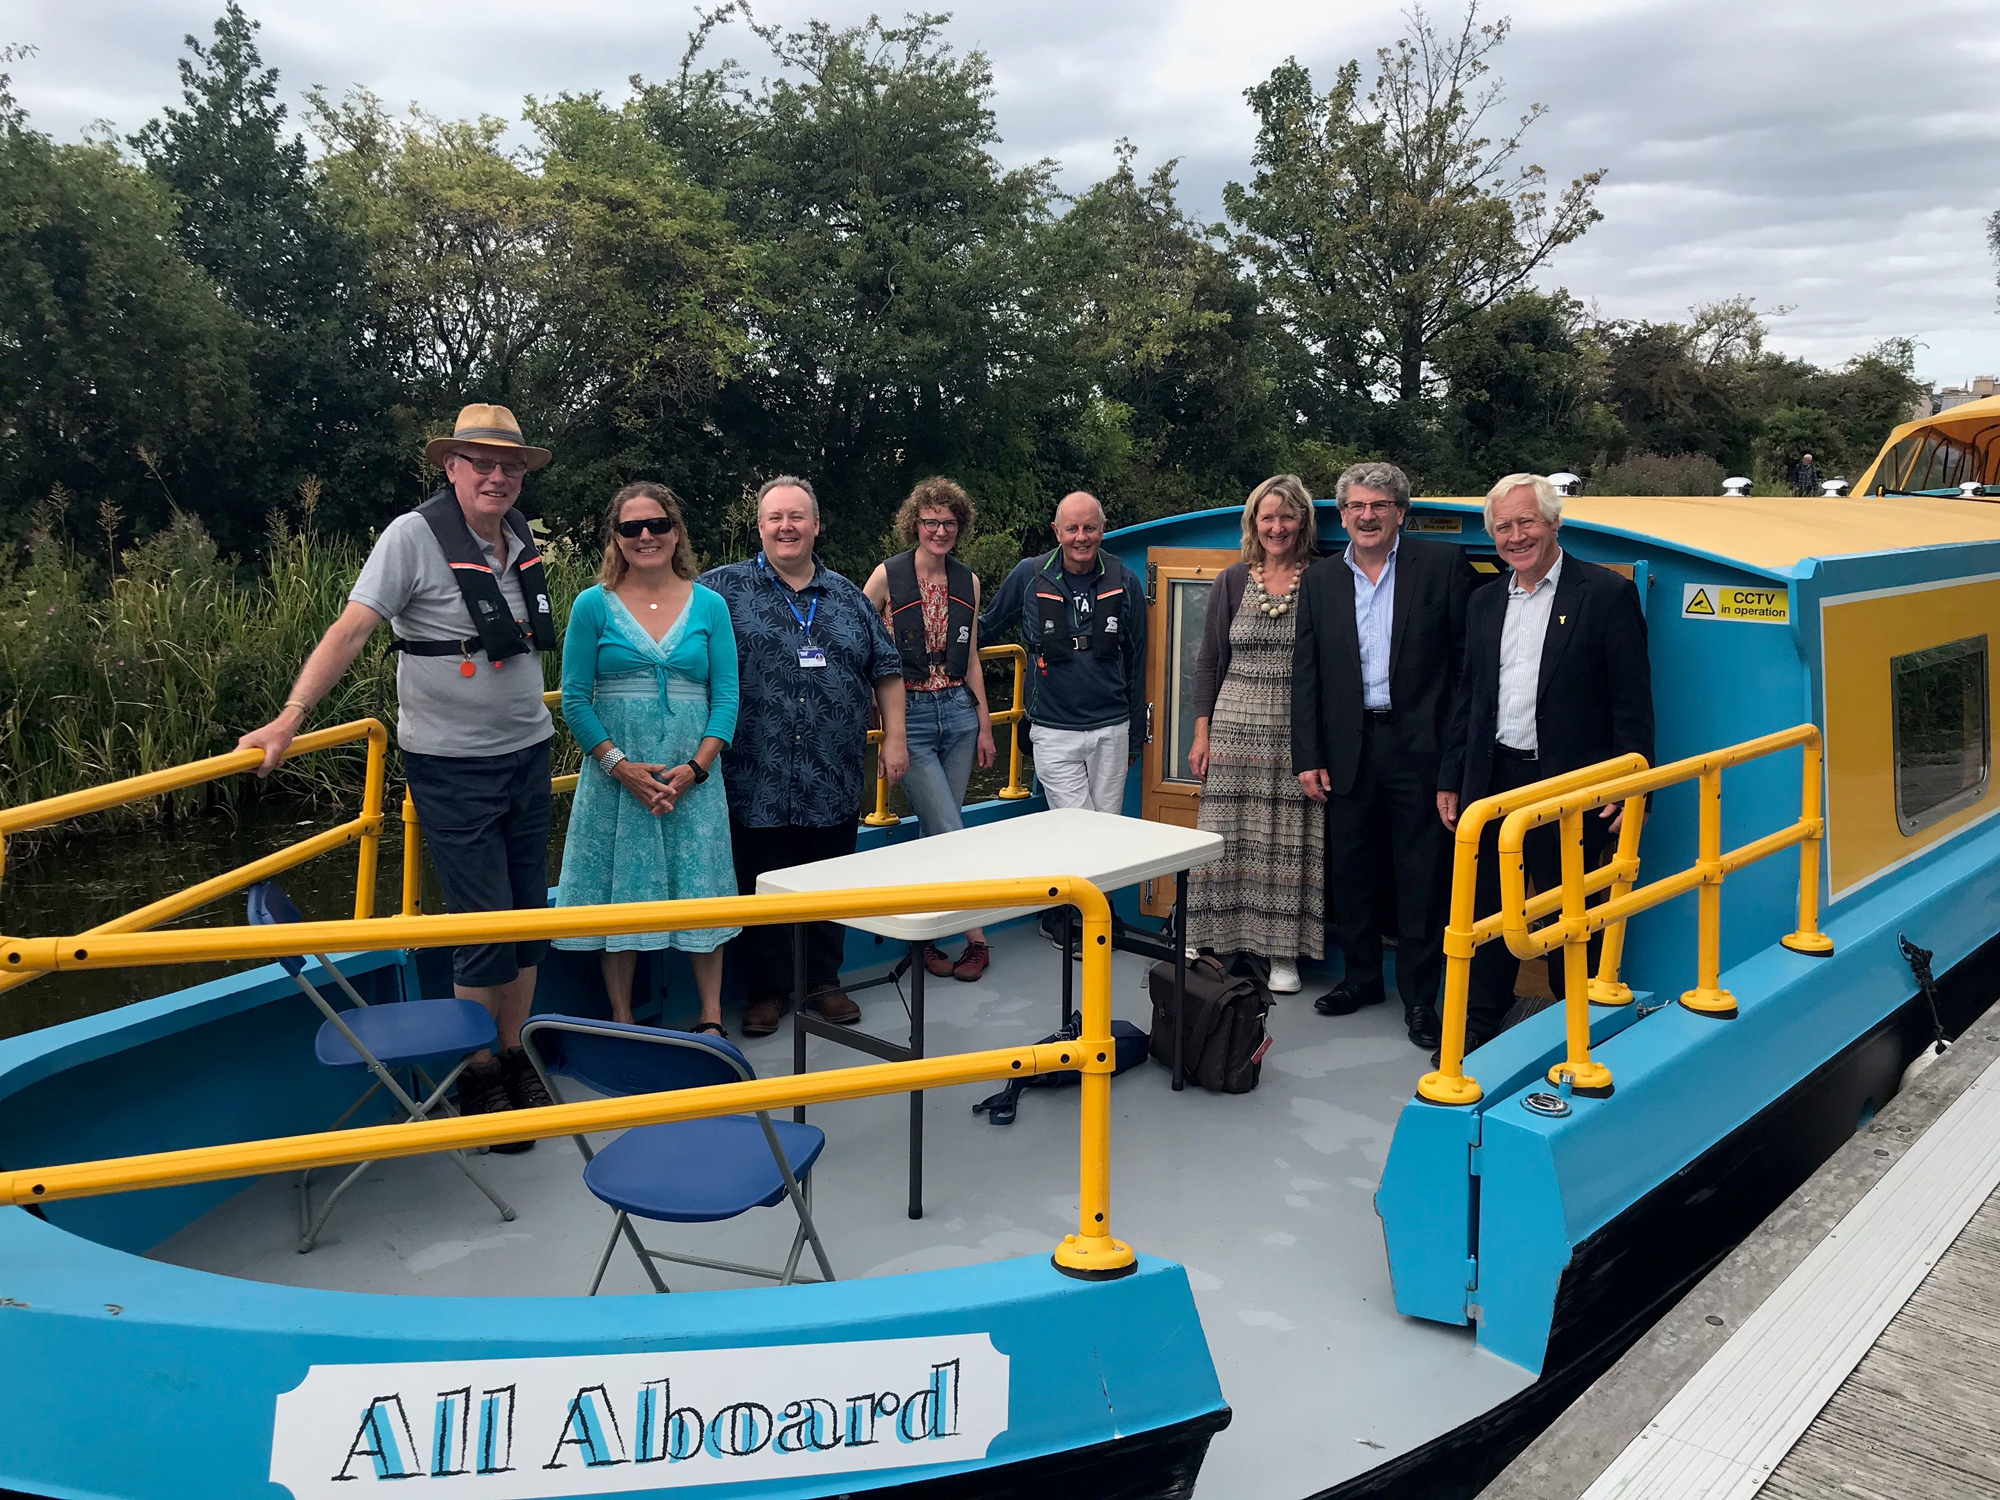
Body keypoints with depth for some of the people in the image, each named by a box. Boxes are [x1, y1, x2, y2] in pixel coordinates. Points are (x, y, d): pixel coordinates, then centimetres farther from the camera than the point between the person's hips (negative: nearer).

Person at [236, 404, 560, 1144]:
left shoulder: (520, 540, 6)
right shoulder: (414, 536, -12)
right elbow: (351, 630, -18)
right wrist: (290, 716, -24)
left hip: (527, 752, 6)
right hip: (452, 765, -6)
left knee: (528, 914, 11)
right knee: (484, 926, -3)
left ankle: (514, 1054, 26)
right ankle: (477, 1074, 14)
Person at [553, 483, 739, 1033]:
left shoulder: (709, 606, 4)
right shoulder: (593, 605, 0)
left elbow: (726, 698, 1)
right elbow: (575, 700, -2)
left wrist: (694, 768, -11)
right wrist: (621, 766, -12)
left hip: (694, 776, 1)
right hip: (616, 777, -1)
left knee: (700, 888, 6)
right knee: (618, 892, 5)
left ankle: (711, 1018, 18)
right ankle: (622, 1022, 19)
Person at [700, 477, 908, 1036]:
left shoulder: (848, 598, 12)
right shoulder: (722, 589, 1)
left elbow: (886, 671, 16)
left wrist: (893, 738, 8)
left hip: (834, 786, 3)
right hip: (756, 786, -3)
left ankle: (824, 982, 28)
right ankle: (767, 991, 22)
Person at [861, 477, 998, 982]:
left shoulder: (968, 582, 9)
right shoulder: (887, 576, -5)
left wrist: (985, 724, 14)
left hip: (958, 712, 4)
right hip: (909, 714, -4)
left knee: (934, 833, 7)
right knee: (951, 832, -8)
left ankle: (928, 938, 18)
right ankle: (976, 937, 2)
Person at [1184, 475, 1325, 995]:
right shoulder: (1233, 581, 7)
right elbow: (1209, 661, 9)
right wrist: (1202, 732, 3)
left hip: (1297, 732, -1)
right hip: (1235, 727, 2)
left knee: (1289, 840, 1)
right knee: (1230, 837, 2)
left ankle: (1284, 952, 12)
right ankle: (1220, 943, 13)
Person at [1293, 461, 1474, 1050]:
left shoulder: (1442, 564, -1)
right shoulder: (1320, 580, 9)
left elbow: (1469, 656, -3)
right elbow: (1305, 676, 8)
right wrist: (1307, 757, 3)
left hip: (1420, 745, -3)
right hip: (1349, 748, 3)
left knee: (1423, 878, 2)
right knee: (1351, 871, 12)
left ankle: (1420, 996, 13)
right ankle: (1362, 975, 29)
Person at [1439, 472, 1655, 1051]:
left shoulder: (1607, 593, -5)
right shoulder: (1485, 602, 13)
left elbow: (1633, 699, -8)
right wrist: (1451, 778, 14)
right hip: (1492, 781, 5)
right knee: (1486, 908, 10)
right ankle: (1479, 1024, 23)